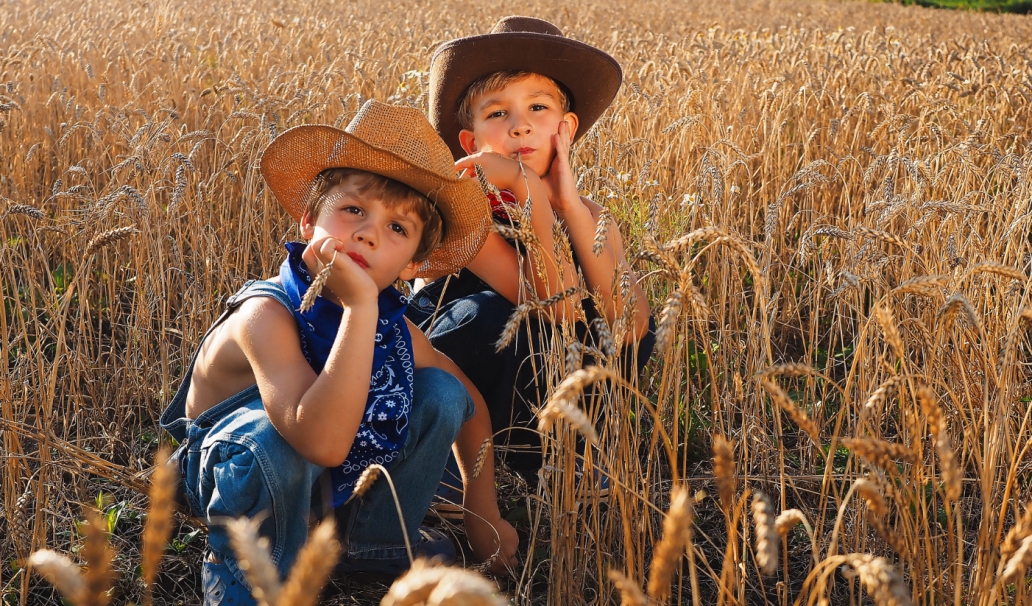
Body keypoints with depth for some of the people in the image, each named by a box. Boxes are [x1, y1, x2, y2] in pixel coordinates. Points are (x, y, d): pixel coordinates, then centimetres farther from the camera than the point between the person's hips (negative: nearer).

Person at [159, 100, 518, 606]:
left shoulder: (393, 327, -15)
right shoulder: (268, 314, -34)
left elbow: (469, 404, 5)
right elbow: (322, 442, -50)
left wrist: (483, 515, 7)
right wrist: (358, 306, -49)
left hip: (335, 486, 6)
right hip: (241, 473, -6)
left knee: (439, 393, -9)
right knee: (272, 438, -39)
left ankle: (363, 541, 11)